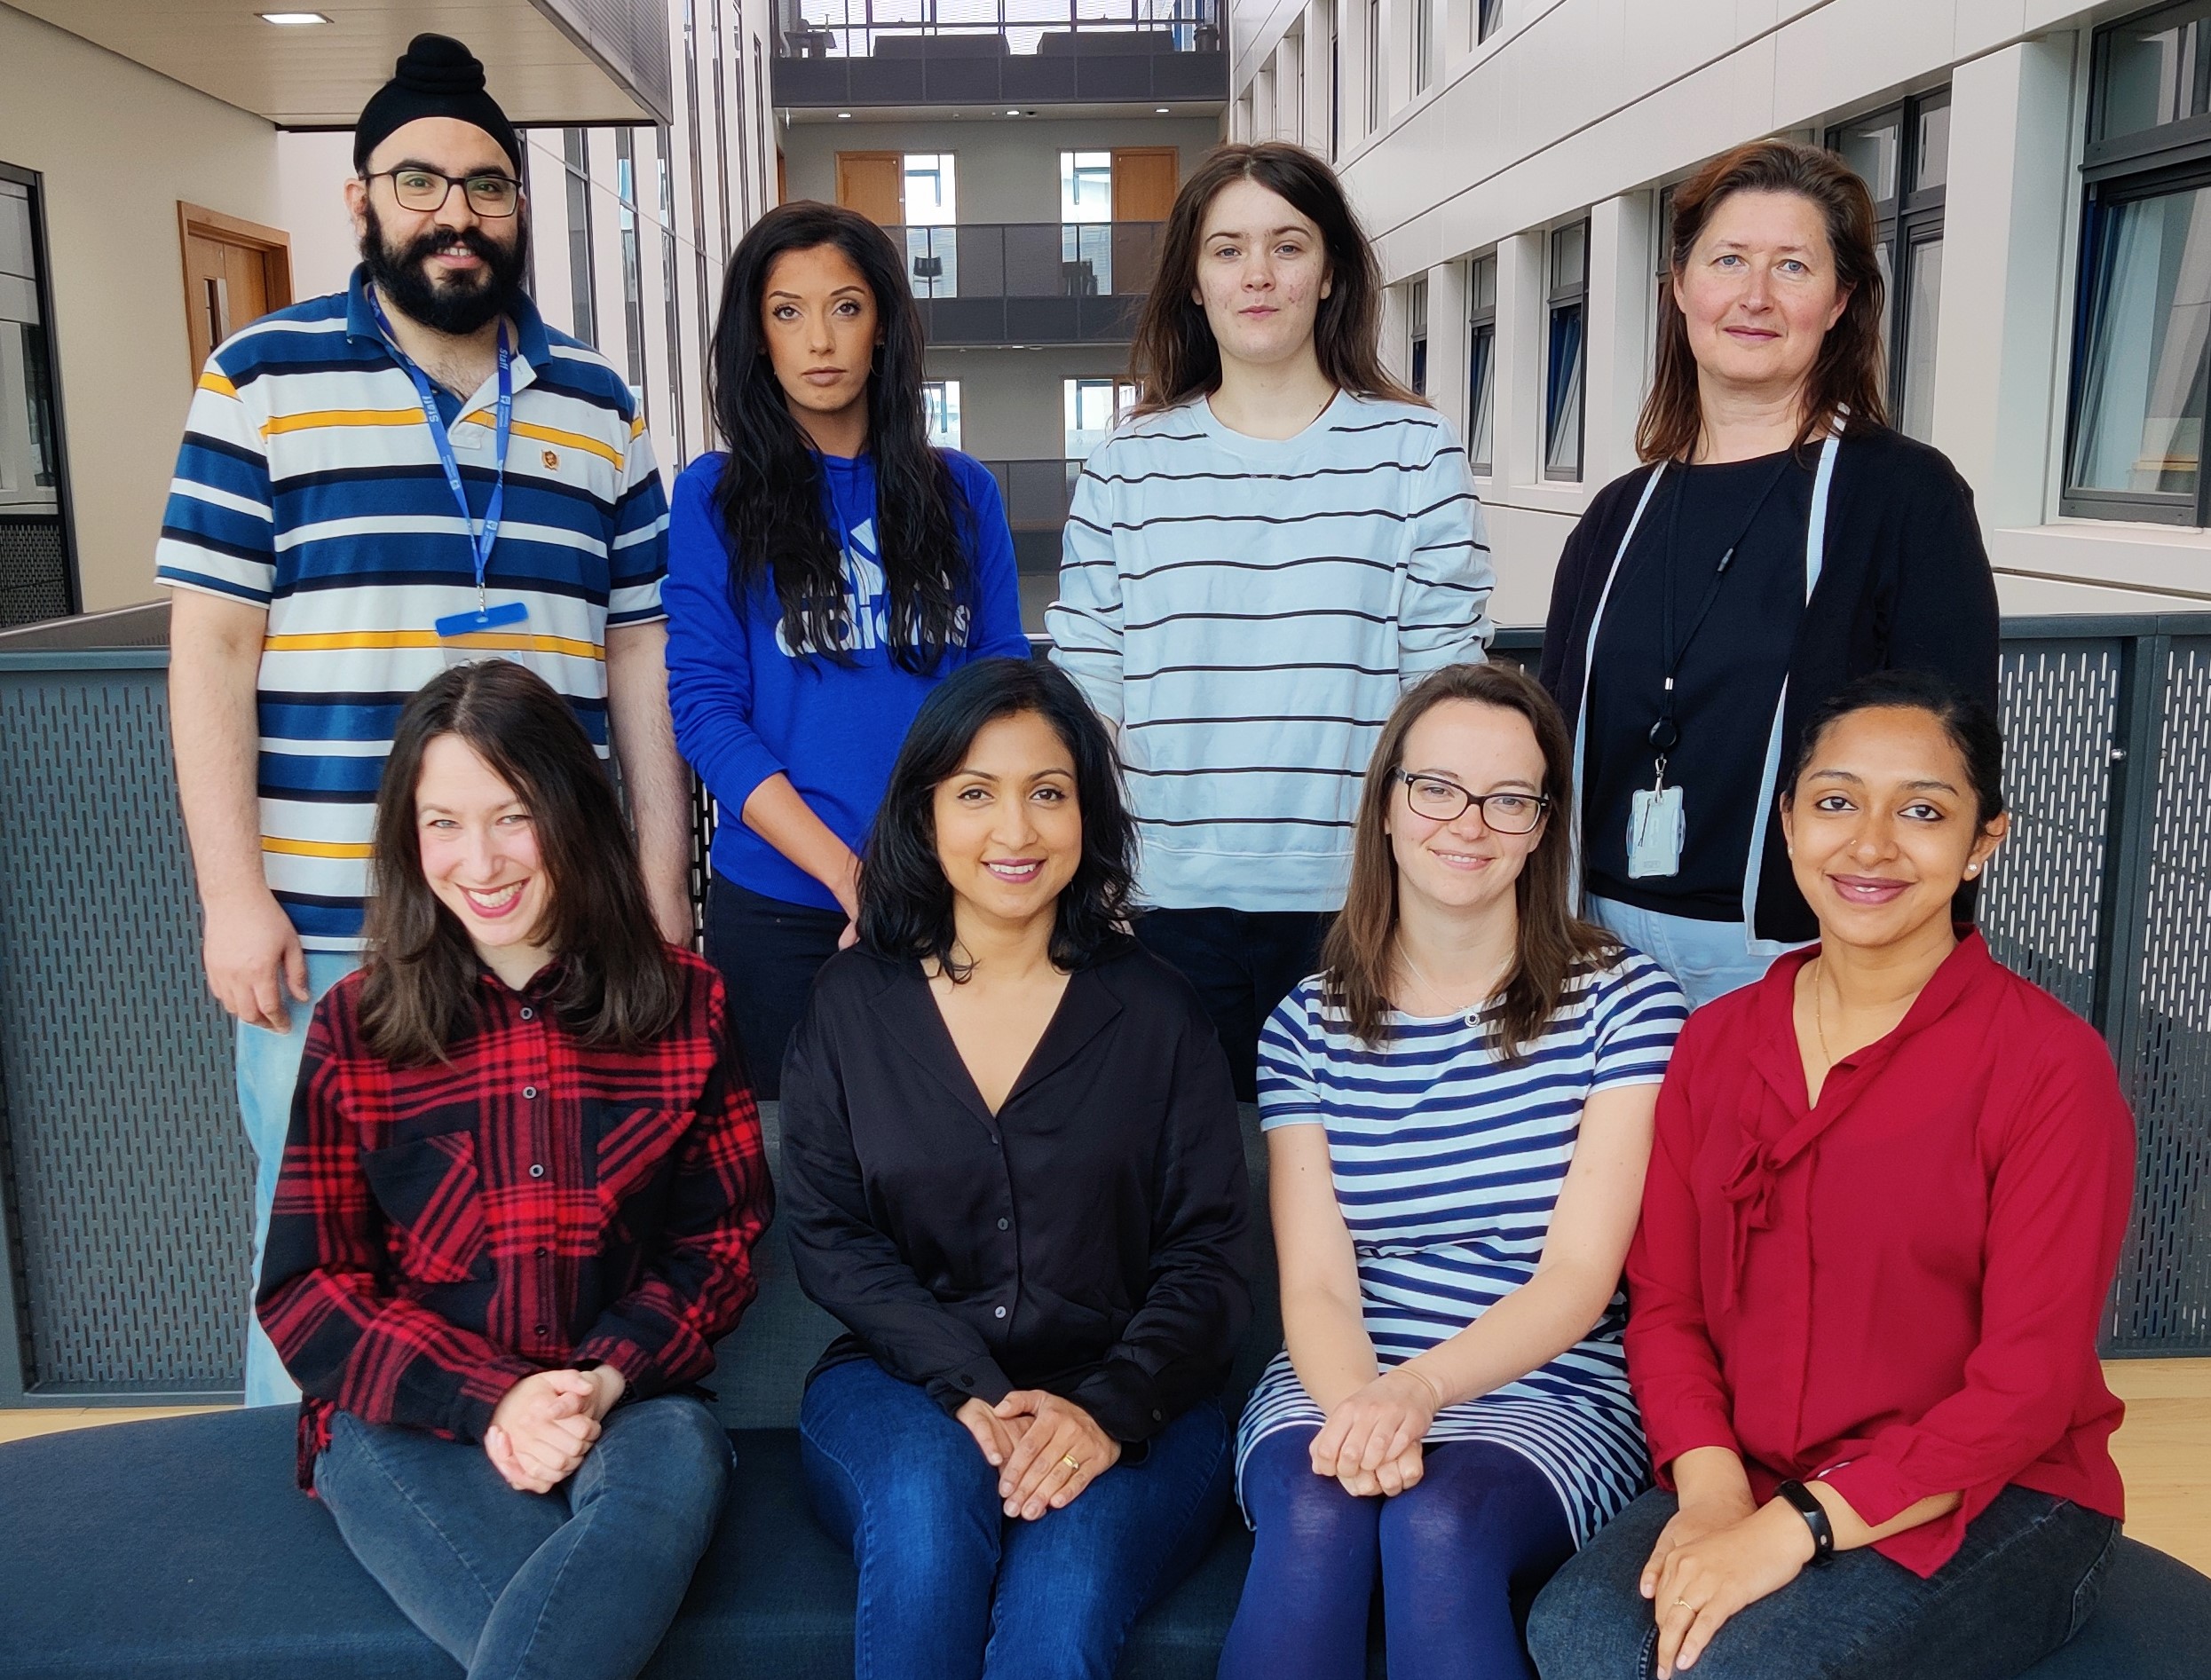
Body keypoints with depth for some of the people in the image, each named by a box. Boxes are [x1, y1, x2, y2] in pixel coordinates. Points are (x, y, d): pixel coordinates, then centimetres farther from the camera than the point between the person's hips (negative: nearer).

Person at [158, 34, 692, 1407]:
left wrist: (665, 883, 5)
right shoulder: (264, 379, 3)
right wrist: (233, 894, -8)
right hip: (325, 928, -2)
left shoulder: (598, 405, 11)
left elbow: (641, 658, 10)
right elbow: (211, 650, -1)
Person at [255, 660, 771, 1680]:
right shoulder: (356, 1024, 3)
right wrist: (490, 1401, -14)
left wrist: (604, 1382, -14)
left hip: (625, 1409, 2)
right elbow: (306, 1290, 2)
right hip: (408, 1424, -1)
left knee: (681, 1451, -35)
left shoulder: (685, 1005, 3)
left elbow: (719, 1243, 5)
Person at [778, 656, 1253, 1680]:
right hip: (904, 1389, 1)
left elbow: (1209, 1252, -1)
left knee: (1064, 1588, -30)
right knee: (928, 1501, -32)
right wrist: (973, 1393, -15)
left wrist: (1109, 1410, -19)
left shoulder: (1154, 1011, 3)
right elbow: (827, 1237, -1)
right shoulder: (850, 1004, 5)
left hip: (1125, 1407, -1)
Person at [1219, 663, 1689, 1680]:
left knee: (1440, 1524, -31)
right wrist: (1359, 1408, -24)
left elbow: (1579, 1277, -8)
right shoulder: (1310, 1023, 5)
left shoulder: (1621, 1000, -1)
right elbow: (1314, 1282, -2)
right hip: (1337, 1387, 2)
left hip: (1549, 1398, -1)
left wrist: (1417, 1387, -24)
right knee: (1315, 1515, -30)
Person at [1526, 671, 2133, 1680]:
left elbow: (2028, 1386, -13)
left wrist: (1794, 1527, -20)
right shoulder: (1715, 1042, 5)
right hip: (1748, 1484, 4)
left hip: (1986, 1506, -3)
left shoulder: (2050, 1064, -10)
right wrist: (1710, 1483, -14)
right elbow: (1665, 1304, 4)